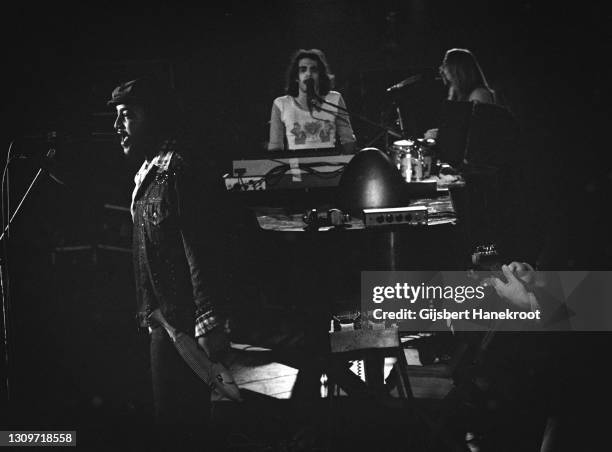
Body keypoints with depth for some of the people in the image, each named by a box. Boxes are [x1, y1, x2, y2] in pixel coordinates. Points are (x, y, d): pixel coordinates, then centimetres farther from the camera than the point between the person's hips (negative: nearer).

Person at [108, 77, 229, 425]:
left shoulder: (178, 172, -16)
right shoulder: (150, 171, 16)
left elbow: (199, 252, -22)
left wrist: (209, 324, -26)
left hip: (180, 320, -10)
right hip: (163, 318, 10)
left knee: (177, 413, -4)